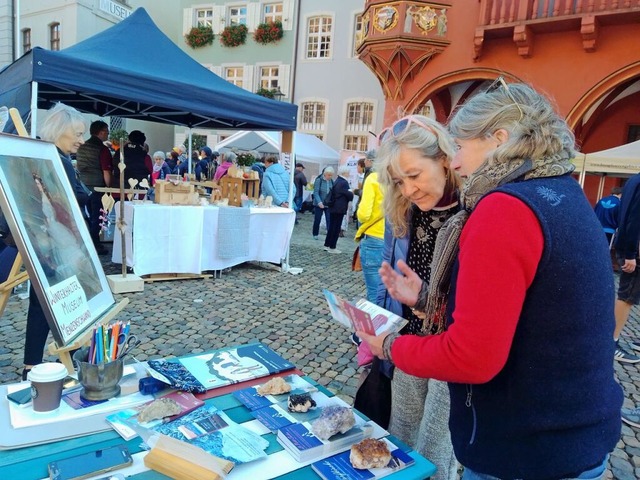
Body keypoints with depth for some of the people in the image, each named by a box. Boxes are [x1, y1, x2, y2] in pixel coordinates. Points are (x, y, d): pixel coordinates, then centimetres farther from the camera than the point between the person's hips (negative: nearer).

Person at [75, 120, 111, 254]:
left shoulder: (81, 148, 11)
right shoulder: (102, 149, -13)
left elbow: (79, 167, 18)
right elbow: (106, 172, -16)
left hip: (83, 187, 7)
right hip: (98, 187, -7)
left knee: (86, 217, 15)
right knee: (96, 218, 1)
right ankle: (95, 246, 5)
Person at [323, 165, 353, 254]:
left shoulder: (337, 181, 13)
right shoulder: (344, 182, -17)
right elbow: (348, 195, -15)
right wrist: (352, 193, 6)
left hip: (333, 207, 9)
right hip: (339, 208, -9)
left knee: (331, 226, 15)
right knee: (336, 228, -2)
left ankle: (327, 245, 21)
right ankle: (332, 247, 3)